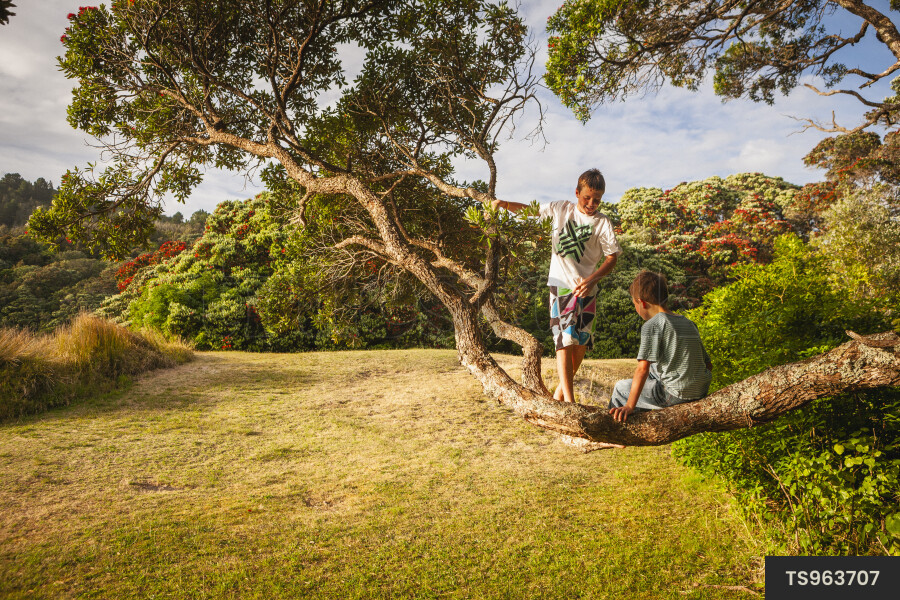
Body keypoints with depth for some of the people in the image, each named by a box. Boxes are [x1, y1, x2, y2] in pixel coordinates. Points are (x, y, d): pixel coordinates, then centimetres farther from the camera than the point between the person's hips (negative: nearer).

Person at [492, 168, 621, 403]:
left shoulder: (602, 223, -1)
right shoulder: (561, 209, 3)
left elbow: (612, 258, -2)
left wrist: (592, 279, -17)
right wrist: (503, 204, -2)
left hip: (586, 288, 1)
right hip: (561, 286, -1)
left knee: (582, 342, 6)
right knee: (565, 340, -11)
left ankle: (560, 391, 26)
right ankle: (569, 401, -13)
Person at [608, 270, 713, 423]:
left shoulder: (652, 325, -11)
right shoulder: (689, 323, 11)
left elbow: (642, 368, -19)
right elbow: (708, 365, 14)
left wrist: (629, 406, -18)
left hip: (675, 396, -8)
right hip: (702, 392, 8)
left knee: (620, 387, 11)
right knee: (653, 368, 31)